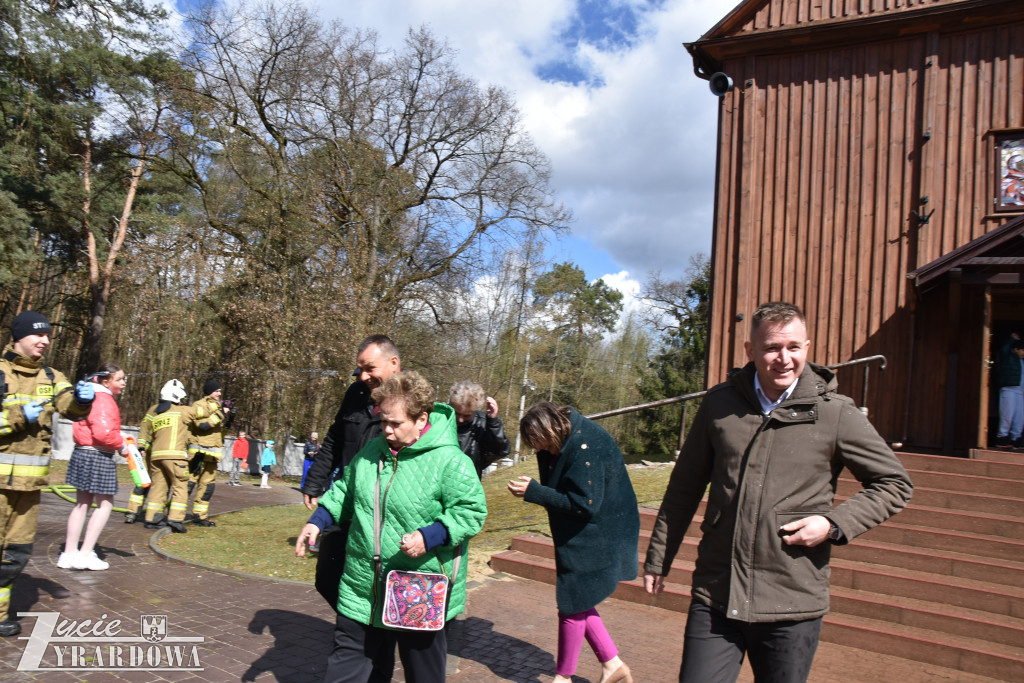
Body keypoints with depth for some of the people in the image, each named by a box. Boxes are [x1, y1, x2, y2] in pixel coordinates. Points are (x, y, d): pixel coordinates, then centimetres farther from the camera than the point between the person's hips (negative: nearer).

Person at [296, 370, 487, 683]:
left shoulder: (449, 461, -17)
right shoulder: (372, 451, 4)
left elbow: (472, 511, -17)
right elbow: (344, 491, 19)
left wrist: (429, 537, -27)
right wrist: (317, 521, 8)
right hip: (362, 592, 5)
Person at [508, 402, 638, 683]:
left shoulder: (585, 448, -27)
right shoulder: (565, 443, 3)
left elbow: (584, 504, -28)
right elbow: (560, 489, 14)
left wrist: (533, 492, -24)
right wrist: (534, 487, -6)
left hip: (594, 540, -10)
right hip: (579, 536, 10)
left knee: (573, 604, 4)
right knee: (578, 602, 16)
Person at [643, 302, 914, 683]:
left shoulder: (835, 413, -4)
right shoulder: (719, 403, 1)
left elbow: (895, 484, 6)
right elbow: (684, 487, 10)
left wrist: (834, 523, -9)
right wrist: (658, 558, 12)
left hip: (793, 607, -1)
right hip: (715, 598, 1)